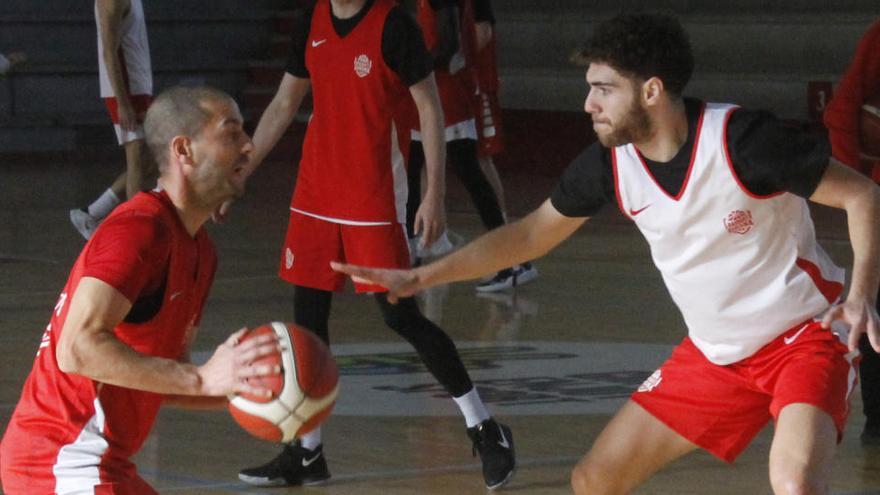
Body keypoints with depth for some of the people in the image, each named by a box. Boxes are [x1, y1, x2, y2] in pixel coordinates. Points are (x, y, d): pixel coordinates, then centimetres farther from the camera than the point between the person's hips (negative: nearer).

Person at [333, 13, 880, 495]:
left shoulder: (741, 139, -24)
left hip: (804, 338, -6)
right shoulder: (610, 162, -7)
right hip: (714, 353, 6)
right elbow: (533, 233, 9)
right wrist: (418, 277, 6)